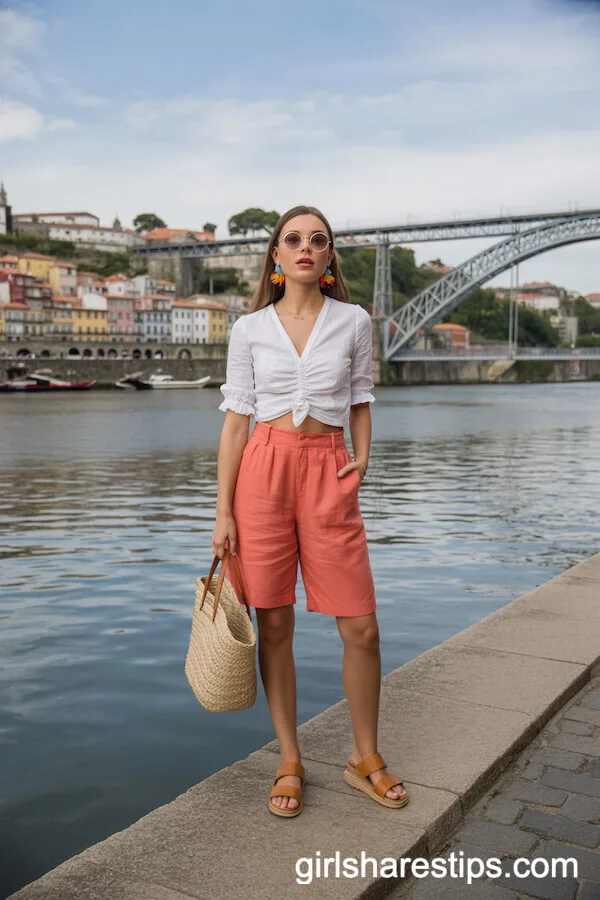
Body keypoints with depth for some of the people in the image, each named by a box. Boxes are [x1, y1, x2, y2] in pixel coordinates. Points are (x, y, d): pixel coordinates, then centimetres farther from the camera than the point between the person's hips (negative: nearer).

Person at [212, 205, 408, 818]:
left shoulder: (353, 322, 7)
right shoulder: (249, 329, 5)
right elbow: (236, 420, 4)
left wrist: (362, 456, -1)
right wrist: (223, 512, 0)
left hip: (329, 473, 1)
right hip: (264, 470, 0)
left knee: (360, 628, -1)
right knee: (274, 625, 5)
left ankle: (365, 758, 21)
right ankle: (289, 762, 21)